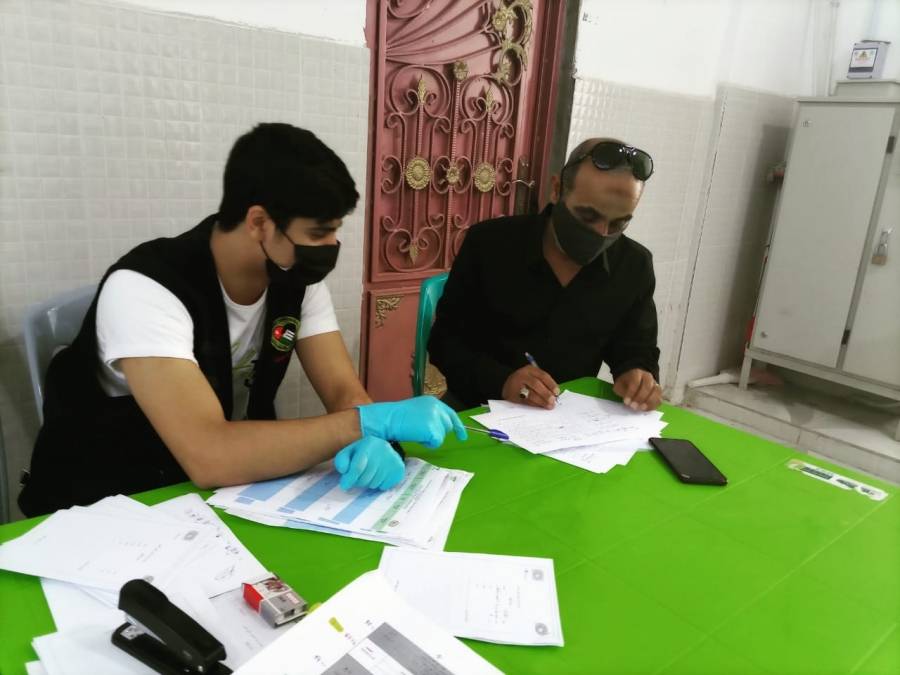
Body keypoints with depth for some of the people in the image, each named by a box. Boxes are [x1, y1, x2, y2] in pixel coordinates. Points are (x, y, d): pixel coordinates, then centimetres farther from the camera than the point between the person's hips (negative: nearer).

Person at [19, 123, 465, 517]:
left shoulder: (296, 277, -7)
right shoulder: (146, 288, -28)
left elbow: (344, 391, -9)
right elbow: (210, 456, -37)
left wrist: (375, 442, -31)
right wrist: (373, 421, -34)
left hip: (231, 489, 6)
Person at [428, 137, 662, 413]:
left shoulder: (635, 266, -4)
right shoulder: (488, 243, -12)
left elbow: (638, 350, 8)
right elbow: (445, 340, -9)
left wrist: (639, 374, -16)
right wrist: (501, 381, -26)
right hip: (481, 407, -2)